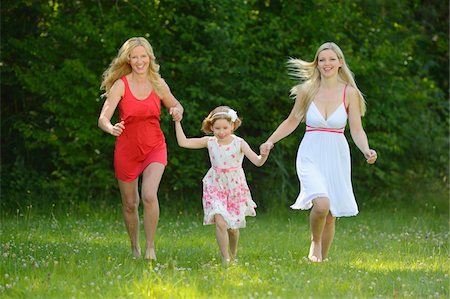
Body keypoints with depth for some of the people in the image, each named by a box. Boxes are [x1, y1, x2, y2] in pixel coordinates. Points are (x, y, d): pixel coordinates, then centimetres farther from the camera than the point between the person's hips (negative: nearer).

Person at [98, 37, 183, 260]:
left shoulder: (158, 84, -3)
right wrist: (111, 129, -43)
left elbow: (175, 105, 15)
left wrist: (177, 112, -10)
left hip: (154, 148, 0)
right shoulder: (121, 85, -11)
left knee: (149, 196, -22)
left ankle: (150, 247, -10)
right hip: (127, 149, 0)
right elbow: (103, 118, -20)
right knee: (130, 204, 11)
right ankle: (135, 248, 32)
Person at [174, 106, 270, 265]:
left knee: (233, 227, 10)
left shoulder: (239, 143, -11)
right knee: (220, 222, -20)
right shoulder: (210, 142, -4)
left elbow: (257, 162, -19)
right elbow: (183, 142, -3)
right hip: (216, 188, 0)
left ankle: (233, 255, 38)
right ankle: (225, 259, -11)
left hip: (235, 188, 0)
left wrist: (264, 155, -40)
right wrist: (177, 122, -7)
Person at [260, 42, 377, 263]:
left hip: (336, 157, 1)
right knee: (321, 203, -26)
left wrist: (367, 151, -19)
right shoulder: (307, 90, 0)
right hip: (311, 156, -1)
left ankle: (322, 259, 27)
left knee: (330, 216, 7)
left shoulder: (349, 93, -1)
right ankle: (315, 241, 4)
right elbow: (292, 122, 12)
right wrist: (270, 141, 0)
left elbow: (357, 130, -1)